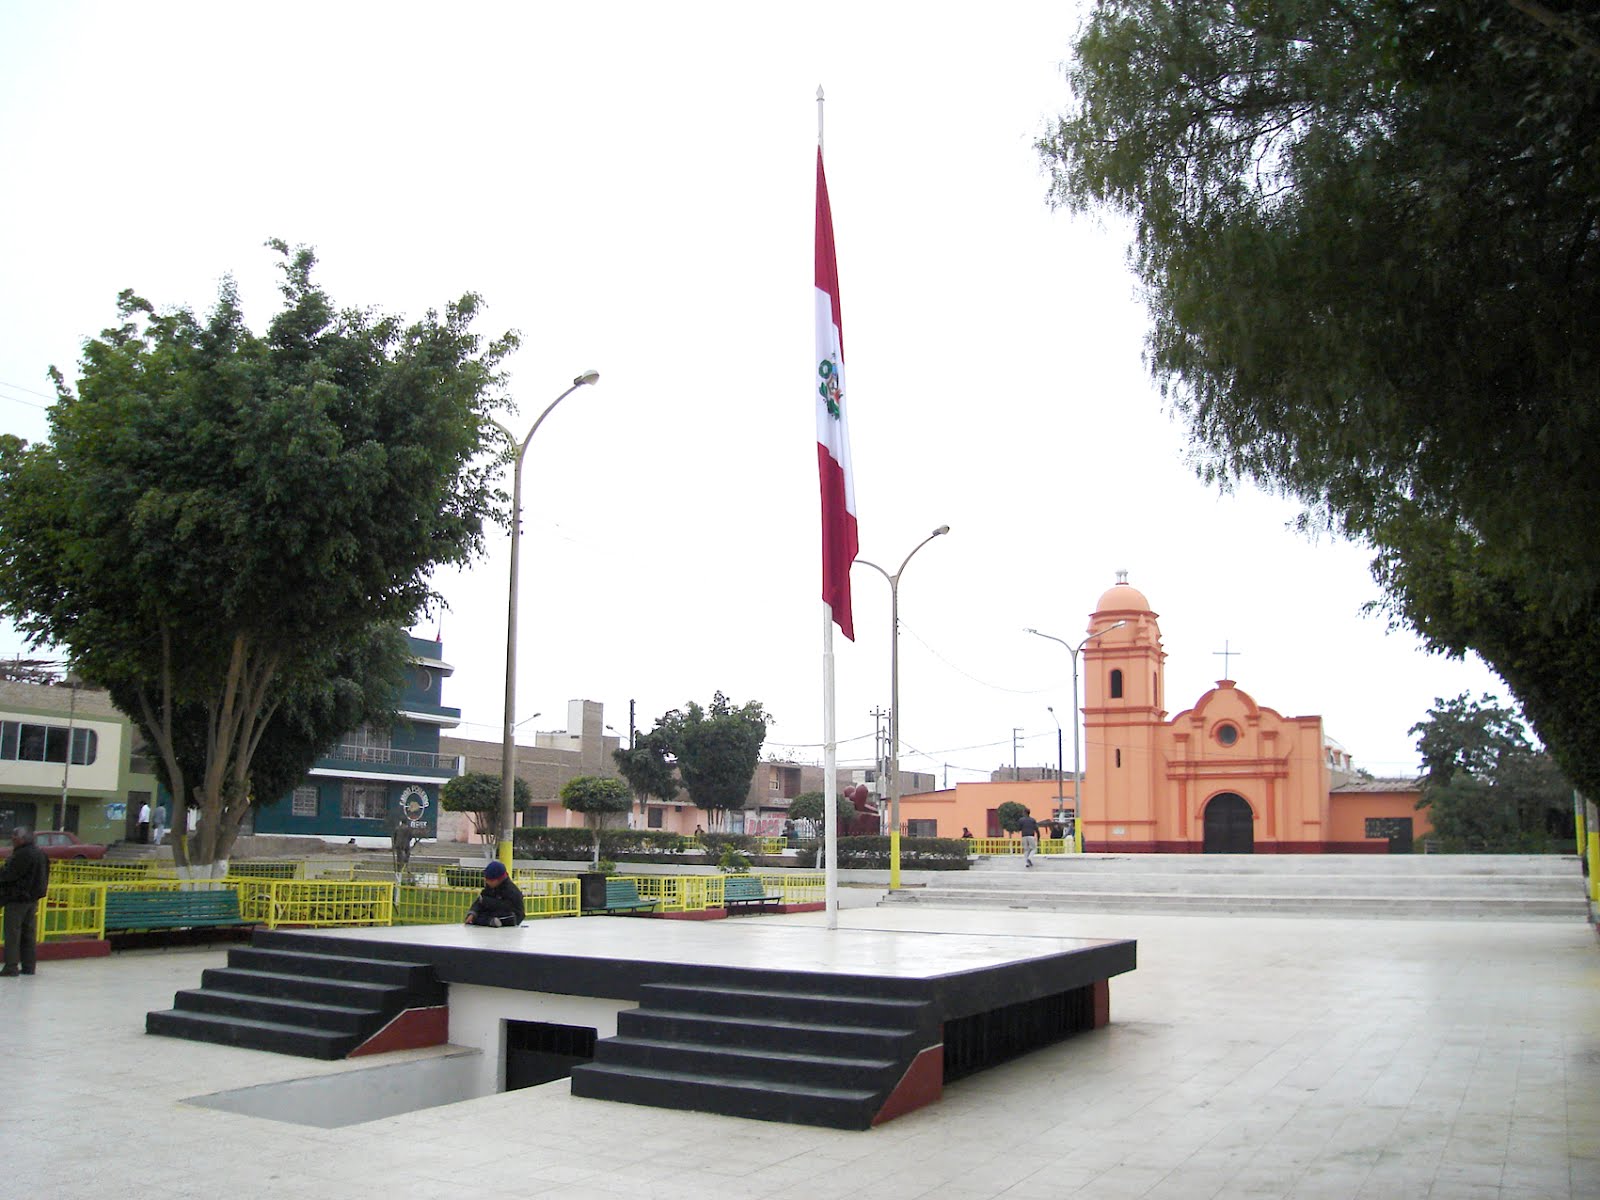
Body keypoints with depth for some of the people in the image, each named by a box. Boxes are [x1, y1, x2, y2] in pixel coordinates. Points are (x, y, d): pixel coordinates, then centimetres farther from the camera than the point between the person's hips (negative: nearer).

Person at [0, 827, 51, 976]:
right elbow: (44, 876, 16)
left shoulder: (22, 854, -18)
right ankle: (28, 966, 14)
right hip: (33, 898, 9)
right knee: (29, 932, 12)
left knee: (12, 933, -2)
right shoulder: (40, 853, 11)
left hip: (17, 898, -9)